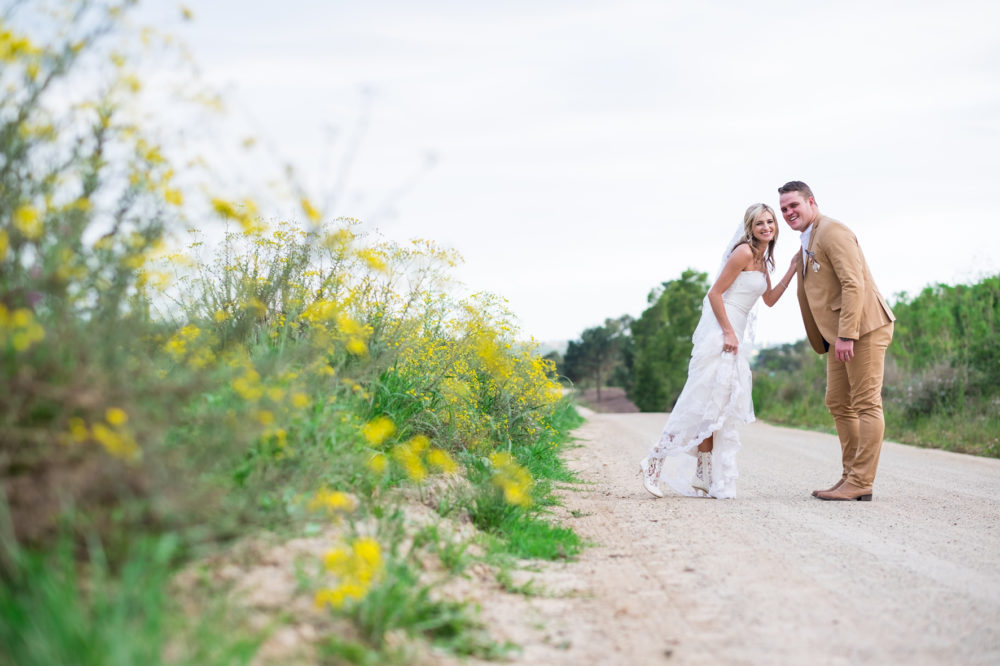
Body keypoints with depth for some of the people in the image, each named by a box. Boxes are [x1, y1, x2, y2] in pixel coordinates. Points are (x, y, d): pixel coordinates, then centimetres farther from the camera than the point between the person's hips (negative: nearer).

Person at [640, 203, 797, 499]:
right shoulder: (744, 253, -11)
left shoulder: (762, 260, 17)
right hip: (720, 332, -10)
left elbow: (770, 299, 22)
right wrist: (728, 332, -18)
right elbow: (715, 293, -15)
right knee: (703, 403, -10)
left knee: (720, 408, 8)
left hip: (735, 335, 10)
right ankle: (655, 463, -5)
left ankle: (707, 478, 11)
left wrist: (792, 270, 14)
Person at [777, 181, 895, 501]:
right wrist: (824, 340, 17)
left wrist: (847, 335, -25)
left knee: (866, 404, -6)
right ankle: (850, 477, 17)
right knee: (838, 403, 11)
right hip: (840, 334, 10)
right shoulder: (806, 245, 19)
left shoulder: (832, 231, -11)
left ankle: (861, 484, -6)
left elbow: (853, 284, -20)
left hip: (863, 328, -10)